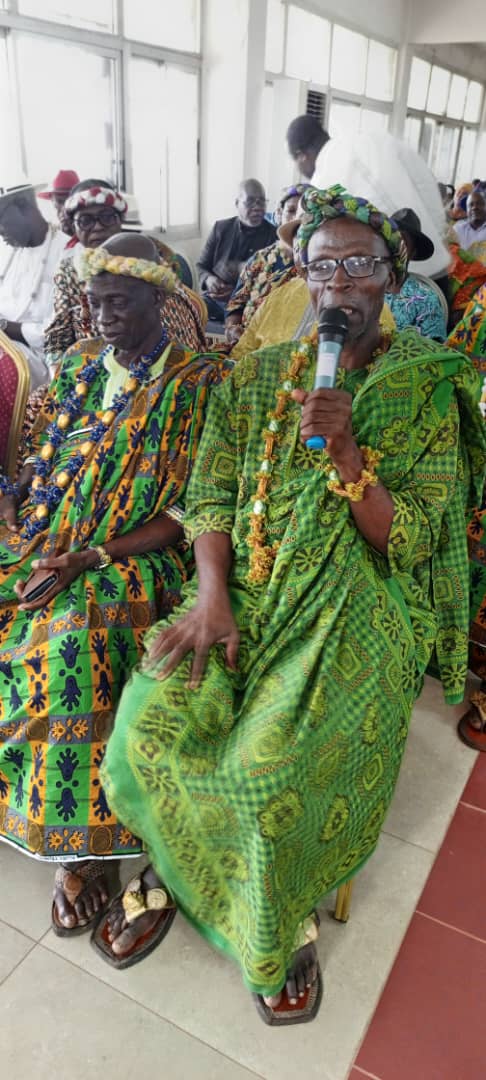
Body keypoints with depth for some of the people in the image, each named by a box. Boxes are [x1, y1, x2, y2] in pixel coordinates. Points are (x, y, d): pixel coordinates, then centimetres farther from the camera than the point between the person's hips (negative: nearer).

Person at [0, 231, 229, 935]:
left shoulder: (194, 384, -5)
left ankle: (77, 845, -15)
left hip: (132, 556, -6)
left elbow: (184, 516, -10)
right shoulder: (79, 365, 13)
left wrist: (91, 557, -18)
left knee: (76, 640, -32)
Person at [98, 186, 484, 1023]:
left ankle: (283, 918, 13)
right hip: (248, 586, 3)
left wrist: (344, 448, -20)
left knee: (273, 765, -22)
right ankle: (171, 866, 17)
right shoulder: (257, 376, 9)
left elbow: (411, 541, -7)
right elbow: (211, 497, 4)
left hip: (359, 608, -3)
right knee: (147, 724, -17)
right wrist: (213, 593, -12)